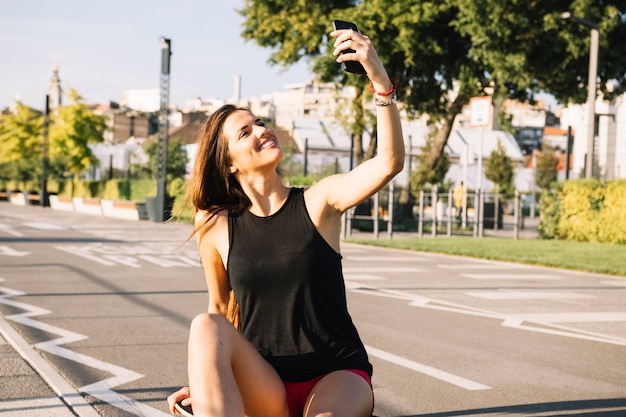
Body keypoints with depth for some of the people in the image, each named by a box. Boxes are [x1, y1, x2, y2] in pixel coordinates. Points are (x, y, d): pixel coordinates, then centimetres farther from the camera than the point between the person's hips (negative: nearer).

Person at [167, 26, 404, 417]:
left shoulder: (318, 201, -4)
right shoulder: (217, 229, 1)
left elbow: (389, 163, -19)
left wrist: (381, 80, -30)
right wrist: (204, 382, 5)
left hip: (338, 376, -2)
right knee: (206, 327, -27)